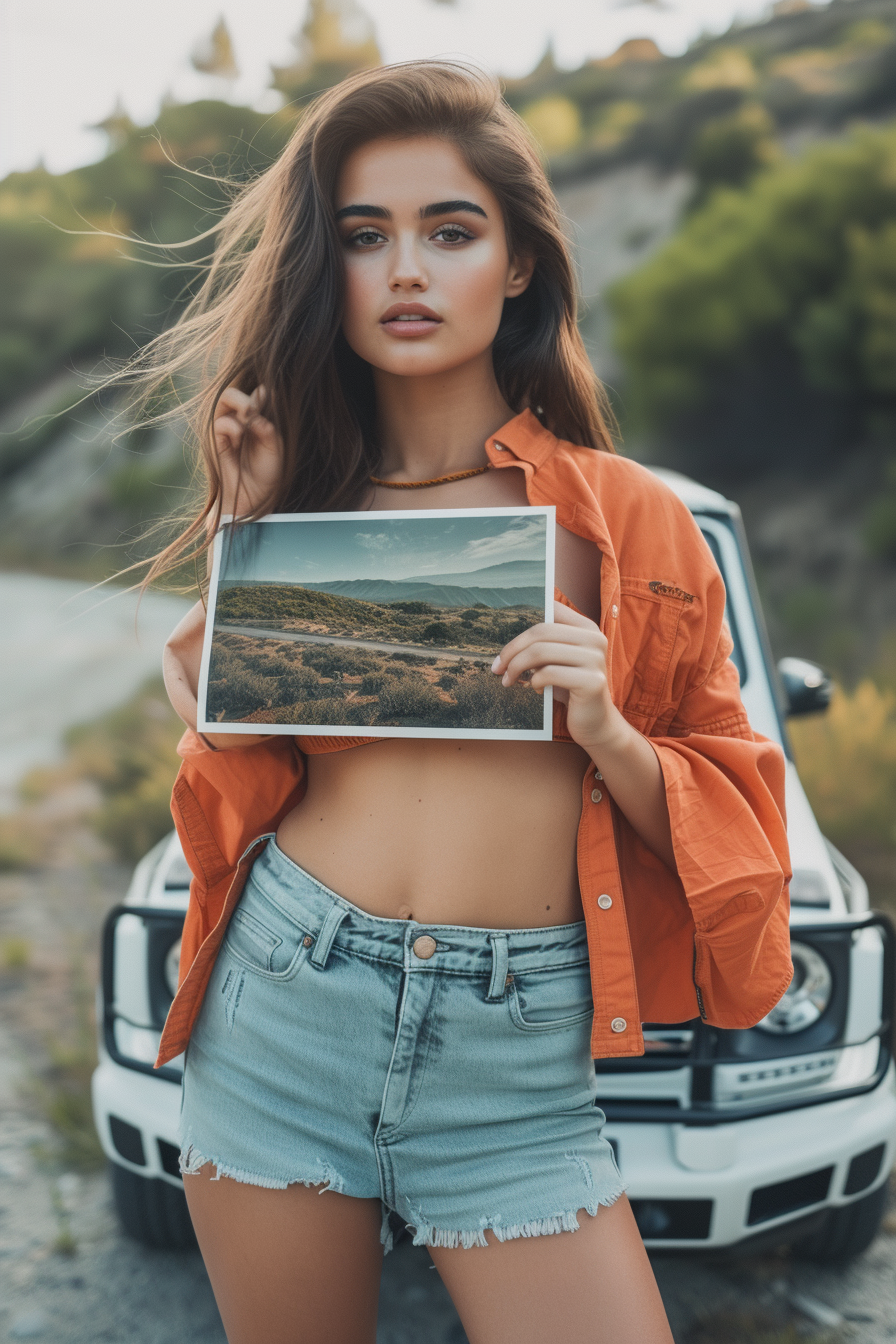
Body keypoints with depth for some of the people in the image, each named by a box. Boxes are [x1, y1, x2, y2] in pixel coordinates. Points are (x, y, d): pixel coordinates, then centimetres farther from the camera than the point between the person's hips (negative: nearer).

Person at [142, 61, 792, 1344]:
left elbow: (728, 816, 5)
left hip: (517, 1066, -1)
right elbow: (247, 776, 3)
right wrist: (255, 544, -3)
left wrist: (607, 733, -14)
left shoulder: (626, 518, 1)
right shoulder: (293, 490, 7)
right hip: (279, 1010, 2)